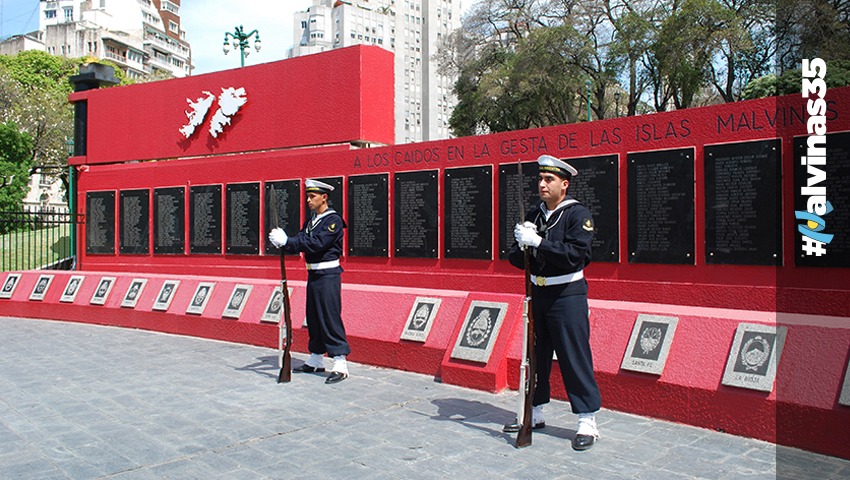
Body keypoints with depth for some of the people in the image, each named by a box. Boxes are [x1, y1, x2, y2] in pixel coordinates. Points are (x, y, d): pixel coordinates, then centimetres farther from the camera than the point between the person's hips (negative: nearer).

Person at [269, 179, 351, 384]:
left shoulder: (333, 220, -12)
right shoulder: (310, 221, 15)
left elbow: (316, 244, -22)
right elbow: (300, 244, 6)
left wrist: (286, 241, -24)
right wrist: (282, 243, -14)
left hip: (328, 275, -9)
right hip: (313, 274, 9)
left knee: (330, 317, -10)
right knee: (313, 318, 14)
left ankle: (340, 365, -7)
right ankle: (316, 360, 25)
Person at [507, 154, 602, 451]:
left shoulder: (578, 214, -8)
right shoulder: (533, 215, 10)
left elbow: (575, 255, -23)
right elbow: (516, 258, 7)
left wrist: (538, 242, -27)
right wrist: (522, 245, -15)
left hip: (567, 296, -6)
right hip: (537, 295, 6)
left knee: (575, 357, -3)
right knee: (535, 355, 12)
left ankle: (588, 422, 6)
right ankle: (534, 413, 26)